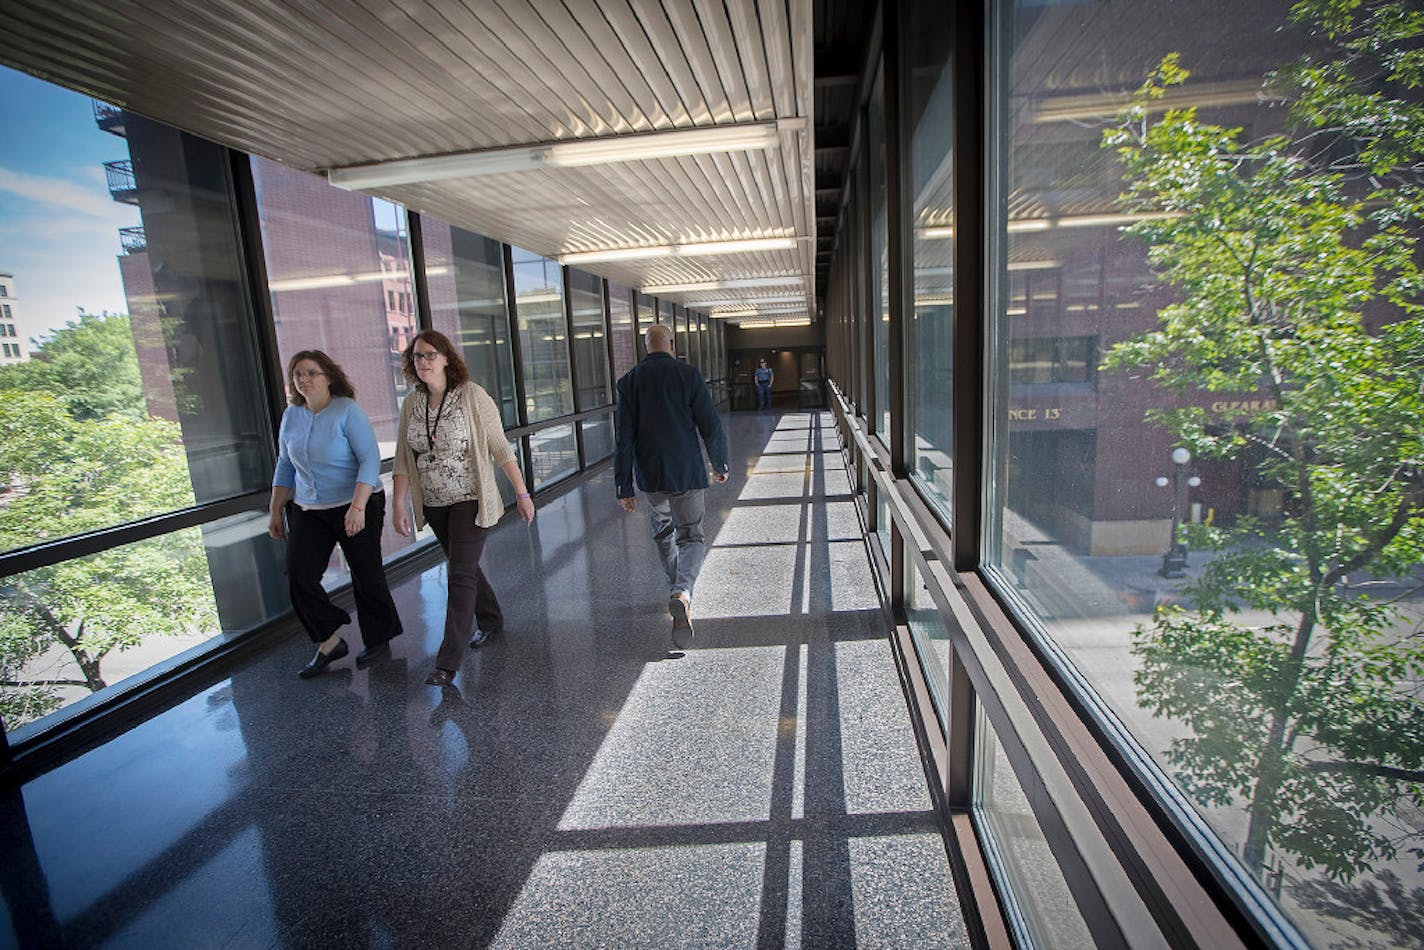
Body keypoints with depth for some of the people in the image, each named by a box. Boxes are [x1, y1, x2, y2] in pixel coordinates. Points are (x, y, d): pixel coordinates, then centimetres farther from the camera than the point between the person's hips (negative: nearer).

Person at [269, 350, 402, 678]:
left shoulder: (347, 411, -12)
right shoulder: (291, 416, 7)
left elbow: (370, 459, -19)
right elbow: (285, 466, 17)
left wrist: (358, 506, -29)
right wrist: (275, 512, 14)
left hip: (357, 506, -6)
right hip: (307, 511, 6)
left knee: (366, 575, 4)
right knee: (299, 576, -4)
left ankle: (378, 641, 22)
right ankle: (329, 642, 13)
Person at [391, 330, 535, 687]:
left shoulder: (472, 396, -12)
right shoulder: (411, 403, 2)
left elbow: (500, 449, -11)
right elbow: (403, 459, 6)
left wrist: (522, 493, -11)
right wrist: (398, 503, -2)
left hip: (470, 501, -5)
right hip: (434, 505, 6)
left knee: (461, 575, -8)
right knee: (465, 566, 18)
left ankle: (448, 662, -3)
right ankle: (491, 621, 40)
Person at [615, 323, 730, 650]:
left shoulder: (630, 381, -1)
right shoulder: (688, 375, -6)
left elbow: (624, 438, -4)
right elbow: (711, 427, -6)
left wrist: (624, 487, 0)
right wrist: (720, 464, 9)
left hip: (650, 475, 3)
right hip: (687, 473, -2)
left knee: (664, 533, 22)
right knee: (691, 537, 4)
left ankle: (677, 592, 35)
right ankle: (682, 593, -21)